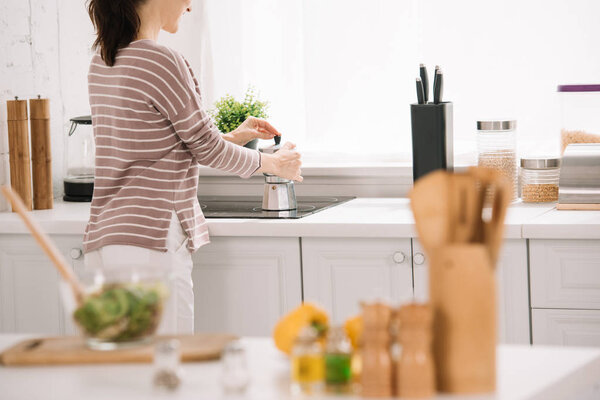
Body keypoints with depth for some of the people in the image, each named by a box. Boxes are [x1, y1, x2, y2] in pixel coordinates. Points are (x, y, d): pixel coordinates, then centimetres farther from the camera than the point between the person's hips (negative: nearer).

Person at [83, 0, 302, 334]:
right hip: (148, 244, -9)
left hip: (103, 238, 9)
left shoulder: (102, 64, 12)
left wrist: (232, 137, 29)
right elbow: (207, 150, -5)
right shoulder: (161, 62, -14)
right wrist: (274, 163, 12)